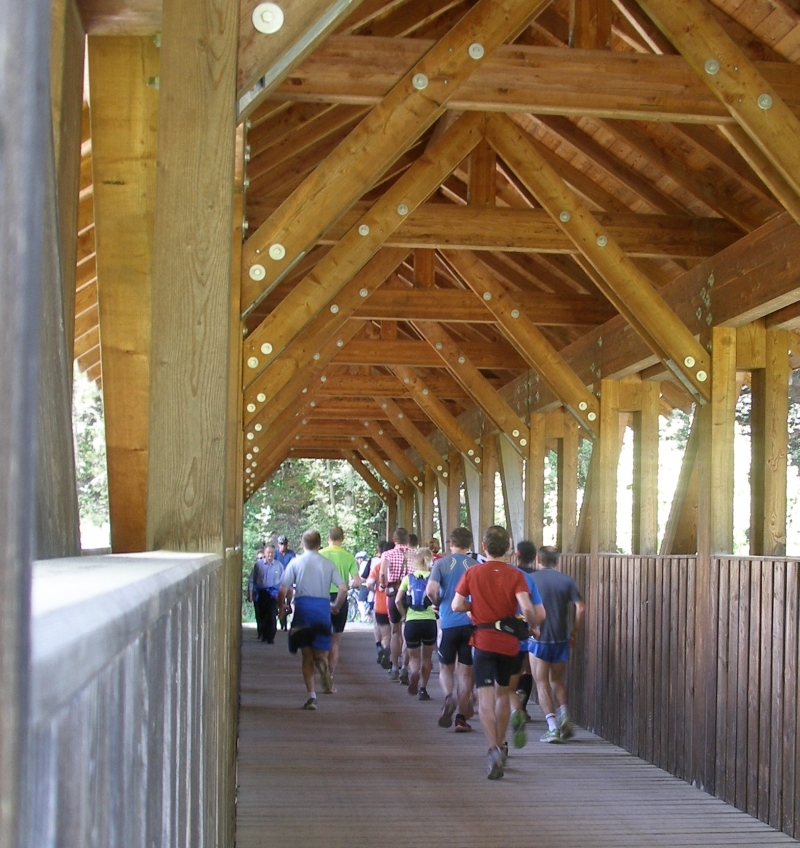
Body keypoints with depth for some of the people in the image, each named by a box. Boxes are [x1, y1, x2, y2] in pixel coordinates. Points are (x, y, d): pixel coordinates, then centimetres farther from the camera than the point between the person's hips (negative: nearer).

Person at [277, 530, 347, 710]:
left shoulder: (296, 562, 1)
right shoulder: (328, 564, 6)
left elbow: (283, 590, -4)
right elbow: (343, 589, -1)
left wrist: (281, 606, 14)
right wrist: (336, 606, 16)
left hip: (303, 607, -1)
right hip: (323, 607, 1)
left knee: (307, 656, 7)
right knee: (321, 653, 11)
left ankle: (312, 696, -2)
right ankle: (322, 663, -27)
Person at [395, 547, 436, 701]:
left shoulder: (408, 578, 6)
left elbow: (398, 600, 0)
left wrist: (403, 613, 15)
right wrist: (436, 607, 9)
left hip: (411, 621, 0)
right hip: (429, 621, 0)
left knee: (414, 657, 12)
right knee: (426, 657, 17)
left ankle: (414, 673, -21)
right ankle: (423, 689, 15)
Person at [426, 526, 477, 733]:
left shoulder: (441, 564, -2)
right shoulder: (476, 566, 1)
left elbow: (431, 590, -14)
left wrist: (439, 603, 5)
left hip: (448, 623, -1)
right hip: (471, 623, 1)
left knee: (445, 668, 14)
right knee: (466, 671, 9)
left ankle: (448, 698, -15)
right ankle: (461, 717, 8)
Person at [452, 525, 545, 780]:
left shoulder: (472, 573, -3)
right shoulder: (515, 575, -5)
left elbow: (456, 606, -4)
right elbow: (527, 608, -17)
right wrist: (534, 626, 2)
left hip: (483, 641, -2)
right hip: (509, 641, 2)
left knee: (485, 697, -7)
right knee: (502, 693, 21)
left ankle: (494, 749, -26)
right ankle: (500, 745, 31)